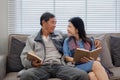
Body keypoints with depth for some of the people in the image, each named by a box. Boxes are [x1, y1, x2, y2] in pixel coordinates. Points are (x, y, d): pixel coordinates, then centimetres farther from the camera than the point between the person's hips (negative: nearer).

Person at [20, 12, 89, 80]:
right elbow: (24, 57, 12)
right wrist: (32, 63, -9)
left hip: (59, 66, 2)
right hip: (41, 67, -1)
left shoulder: (59, 35, 25)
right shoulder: (31, 39, 19)